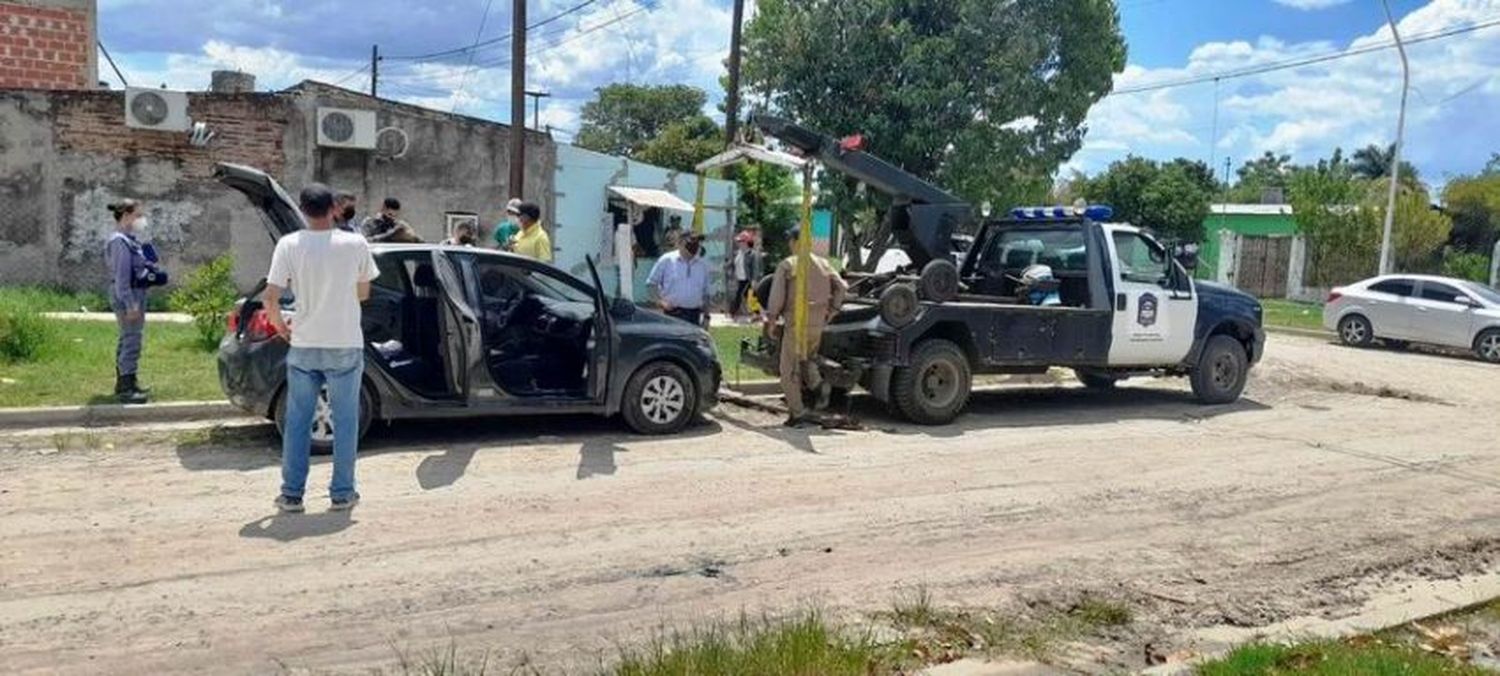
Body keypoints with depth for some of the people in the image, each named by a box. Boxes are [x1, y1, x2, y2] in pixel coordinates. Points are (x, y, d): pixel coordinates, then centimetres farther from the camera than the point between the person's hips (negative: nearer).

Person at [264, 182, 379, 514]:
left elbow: (270, 298, -10)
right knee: (345, 420, 8)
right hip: (346, 345, -1)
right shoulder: (355, 244, -6)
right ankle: (342, 493, 12)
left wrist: (280, 325, 8)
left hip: (304, 345, 1)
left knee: (297, 421, 11)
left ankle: (291, 493, 14)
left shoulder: (289, 245, -6)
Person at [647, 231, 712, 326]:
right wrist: (660, 301, -9)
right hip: (673, 313, -4)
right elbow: (651, 284, 3)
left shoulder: (702, 265, 9)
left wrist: (706, 315, 11)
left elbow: (705, 293, 15)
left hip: (694, 315, 4)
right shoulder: (666, 260, -2)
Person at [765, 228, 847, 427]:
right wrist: (831, 311, 16)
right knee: (808, 358, 26)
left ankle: (797, 412, 0)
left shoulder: (786, 265, -5)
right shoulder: (822, 264, 9)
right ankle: (817, 383, -3)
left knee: (789, 369, 4)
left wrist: (771, 321, -3)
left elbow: (777, 295, -10)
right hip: (817, 323, 5)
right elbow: (842, 287, 8)